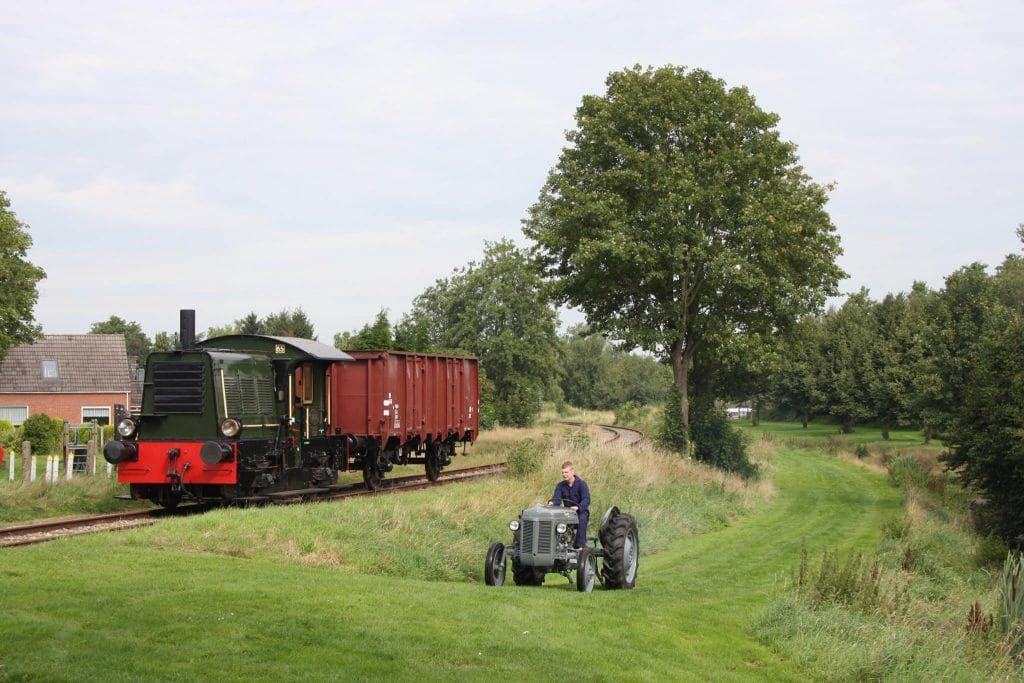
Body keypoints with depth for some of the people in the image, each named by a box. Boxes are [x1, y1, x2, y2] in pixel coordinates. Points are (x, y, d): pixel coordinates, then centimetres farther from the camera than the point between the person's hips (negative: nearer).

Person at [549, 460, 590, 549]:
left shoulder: (581, 484, -9)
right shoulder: (560, 485, 6)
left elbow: (586, 500, -20)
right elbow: (557, 498, -5)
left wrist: (578, 507, -40)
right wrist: (552, 503, -31)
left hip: (581, 511, -4)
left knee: (582, 519, -38)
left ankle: (580, 546, -39)